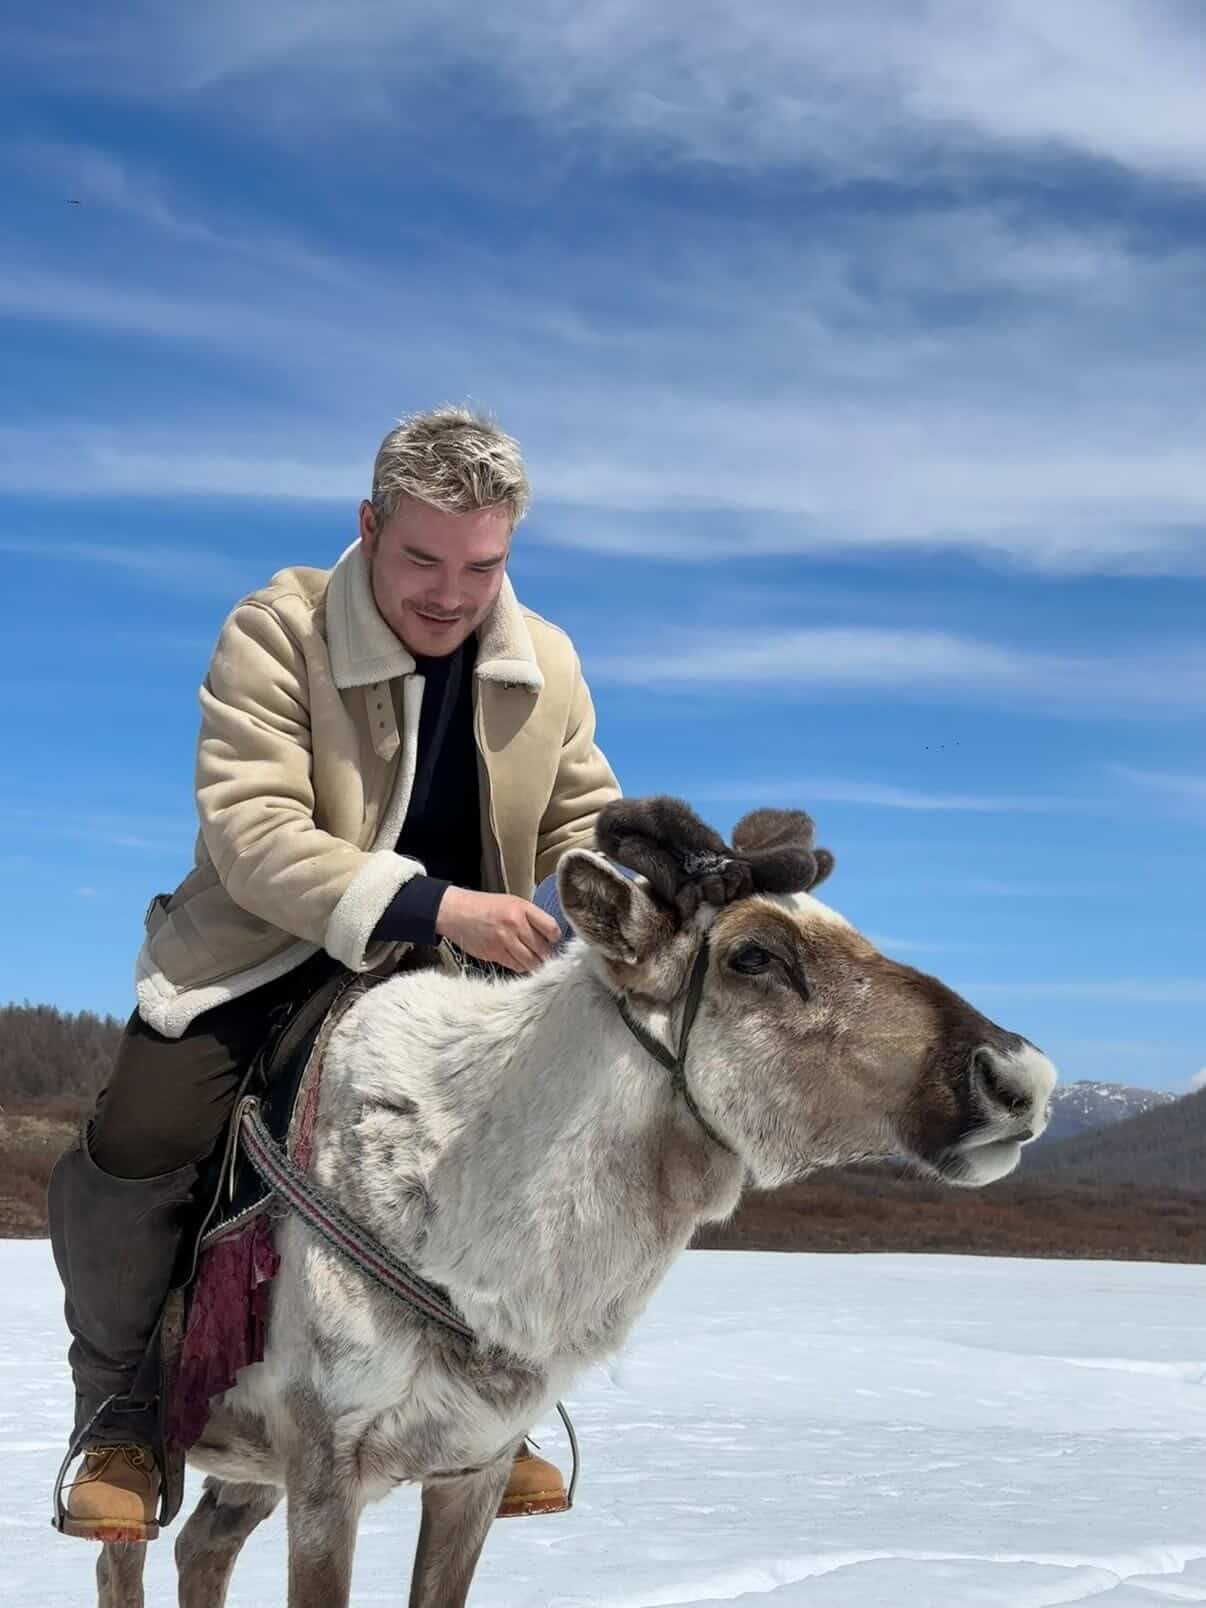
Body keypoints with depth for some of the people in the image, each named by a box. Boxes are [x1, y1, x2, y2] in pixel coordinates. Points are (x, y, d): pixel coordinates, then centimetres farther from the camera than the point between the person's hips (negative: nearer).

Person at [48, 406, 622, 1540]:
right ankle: (119, 1407, 6)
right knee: (137, 1146, -22)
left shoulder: (549, 665, -1)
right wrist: (433, 906, -38)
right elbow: (251, 832, -27)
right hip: (267, 957, -3)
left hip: (454, 971, 4)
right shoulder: (277, 632, -17)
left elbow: (583, 822, 8)